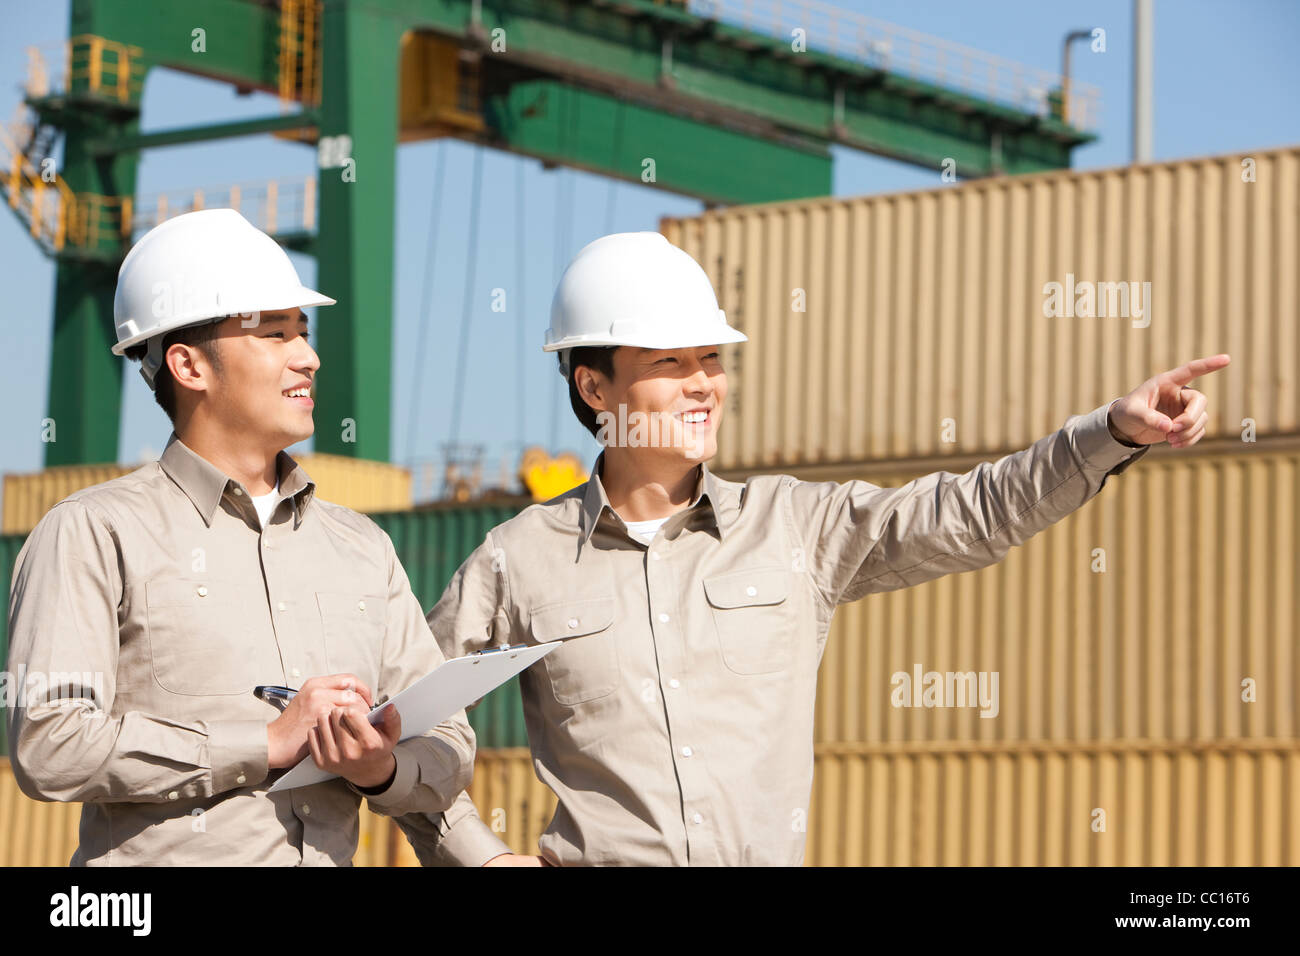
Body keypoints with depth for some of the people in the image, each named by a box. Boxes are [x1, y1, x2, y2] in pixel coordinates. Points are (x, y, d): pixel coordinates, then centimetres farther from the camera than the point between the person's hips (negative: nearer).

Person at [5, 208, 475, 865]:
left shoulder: (362, 547, 18)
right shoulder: (92, 534, 2)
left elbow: (448, 752, 17)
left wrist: (382, 770, -4)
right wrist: (269, 744, -9)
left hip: (328, 855, 4)